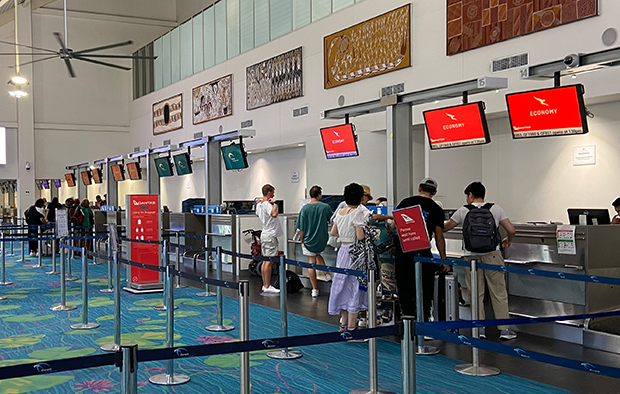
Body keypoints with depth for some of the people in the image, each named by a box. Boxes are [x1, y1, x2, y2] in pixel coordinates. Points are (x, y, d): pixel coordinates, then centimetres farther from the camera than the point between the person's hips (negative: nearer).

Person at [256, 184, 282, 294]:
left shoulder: (259, 204, 13)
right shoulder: (267, 204, -16)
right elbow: (274, 214, -34)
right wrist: (275, 203, -22)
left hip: (264, 234, 10)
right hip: (270, 235, -10)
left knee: (265, 261, 12)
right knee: (269, 261, -9)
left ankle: (265, 285, 16)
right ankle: (267, 287, -8)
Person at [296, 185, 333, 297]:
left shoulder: (305, 208, -12)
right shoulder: (325, 207, -11)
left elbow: (301, 228, -7)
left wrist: (302, 241, 5)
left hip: (309, 241, -1)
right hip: (322, 240, 1)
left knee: (311, 263, 9)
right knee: (318, 254, 31)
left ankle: (314, 289, 13)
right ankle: (326, 273, 19)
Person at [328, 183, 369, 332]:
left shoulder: (340, 212, 8)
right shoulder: (358, 212, -15)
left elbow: (333, 232, 16)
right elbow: (360, 236, -20)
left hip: (343, 250, 8)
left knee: (344, 285, 15)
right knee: (355, 287, -2)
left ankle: (343, 324, 24)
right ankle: (351, 328, 1)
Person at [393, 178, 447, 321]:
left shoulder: (405, 202, 8)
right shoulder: (436, 210, 2)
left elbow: (394, 225, 11)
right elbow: (439, 238, 1)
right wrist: (444, 260, 7)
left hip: (402, 252, 2)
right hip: (422, 253, -2)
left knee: (404, 289, 9)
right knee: (424, 290, 7)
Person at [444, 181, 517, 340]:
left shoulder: (463, 211, 0)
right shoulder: (495, 209, 3)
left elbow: (444, 228, 7)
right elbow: (511, 230, -1)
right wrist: (508, 241, 19)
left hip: (472, 257, 0)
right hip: (492, 255, 0)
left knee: (476, 294, 9)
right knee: (499, 293, 6)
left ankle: (479, 328, 9)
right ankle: (504, 329, 8)